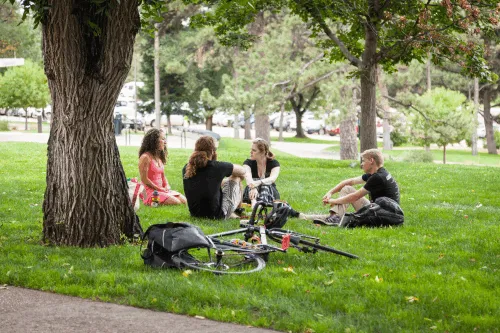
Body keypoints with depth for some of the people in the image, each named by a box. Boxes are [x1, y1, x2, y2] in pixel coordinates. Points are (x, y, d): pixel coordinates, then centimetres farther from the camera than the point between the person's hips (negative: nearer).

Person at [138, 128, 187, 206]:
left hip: (163, 190, 9)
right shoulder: (145, 157, -13)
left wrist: (167, 186, 1)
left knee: (184, 200, -5)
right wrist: (160, 189, -13)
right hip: (151, 191, -9)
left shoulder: (159, 157, 14)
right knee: (176, 203, -22)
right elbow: (144, 179, -16)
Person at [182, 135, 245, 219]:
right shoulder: (218, 167, -19)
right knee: (236, 178, 17)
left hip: (194, 213, 6)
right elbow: (242, 171, -1)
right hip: (216, 215, -6)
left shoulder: (186, 168, -6)